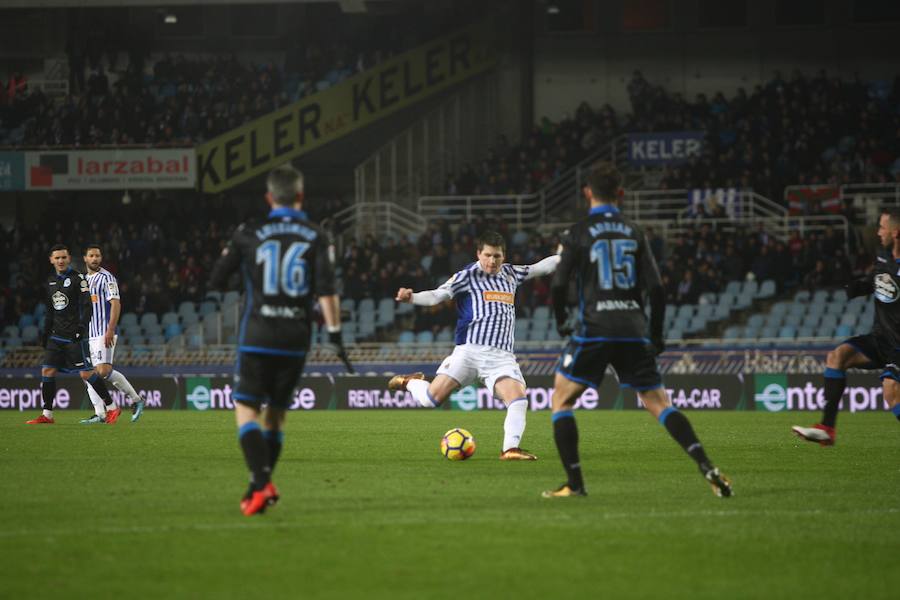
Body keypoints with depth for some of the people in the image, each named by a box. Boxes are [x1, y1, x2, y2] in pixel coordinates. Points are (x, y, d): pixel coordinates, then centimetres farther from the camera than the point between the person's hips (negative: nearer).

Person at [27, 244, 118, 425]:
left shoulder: (78, 278, -6)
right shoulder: (50, 281, 15)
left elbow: (87, 305, -12)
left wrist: (82, 327, -23)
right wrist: (46, 333, 20)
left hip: (75, 335, -7)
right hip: (56, 335, 7)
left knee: (86, 373, -8)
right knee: (47, 371, -2)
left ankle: (111, 407, 3)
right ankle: (47, 415, 3)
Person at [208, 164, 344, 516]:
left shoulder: (249, 233, 0)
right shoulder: (317, 238, 1)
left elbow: (217, 281, 5)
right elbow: (326, 289, -9)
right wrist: (335, 332, -6)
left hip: (257, 338, -2)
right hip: (296, 340, 2)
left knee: (246, 411, -2)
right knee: (275, 413, 15)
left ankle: (262, 484, -20)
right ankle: (259, 486, 18)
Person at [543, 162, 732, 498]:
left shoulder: (579, 233, 0)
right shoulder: (635, 233, 9)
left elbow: (559, 285, -6)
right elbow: (655, 288, 4)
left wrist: (561, 323, 12)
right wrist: (656, 336, 14)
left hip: (594, 331, -3)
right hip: (633, 332, 3)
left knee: (561, 400, 11)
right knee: (659, 404, 6)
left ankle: (574, 483, 2)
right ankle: (706, 467, -13)